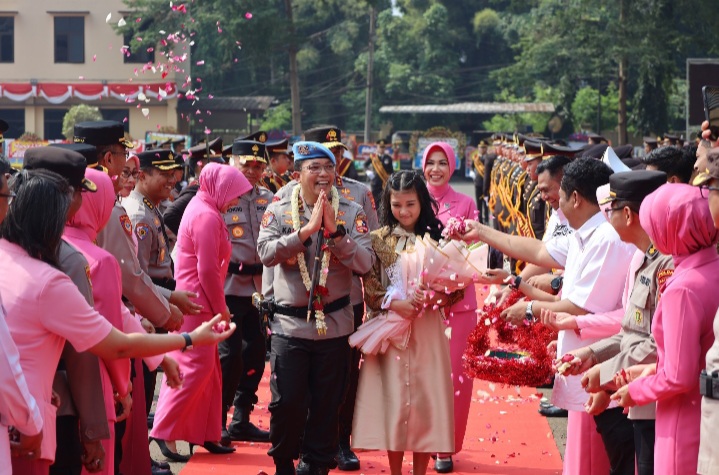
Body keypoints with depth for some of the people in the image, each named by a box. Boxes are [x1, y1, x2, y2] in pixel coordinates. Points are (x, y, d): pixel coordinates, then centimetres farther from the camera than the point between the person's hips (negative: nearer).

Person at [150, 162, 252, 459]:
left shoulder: (201, 208, 15)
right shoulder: (207, 216, -16)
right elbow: (207, 271, -20)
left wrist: (218, 307, 13)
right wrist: (221, 309, -10)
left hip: (198, 303, 10)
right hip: (199, 303, -10)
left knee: (209, 369, 13)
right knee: (197, 367, -9)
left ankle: (206, 434, 19)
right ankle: (163, 431, -6)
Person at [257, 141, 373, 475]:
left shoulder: (351, 213, 0)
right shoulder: (279, 210, -1)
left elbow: (364, 263, -9)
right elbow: (266, 253, -16)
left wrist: (334, 231, -19)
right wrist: (307, 229, -22)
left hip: (334, 323, 1)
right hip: (289, 323, -1)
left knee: (327, 403, 8)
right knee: (286, 402, 2)